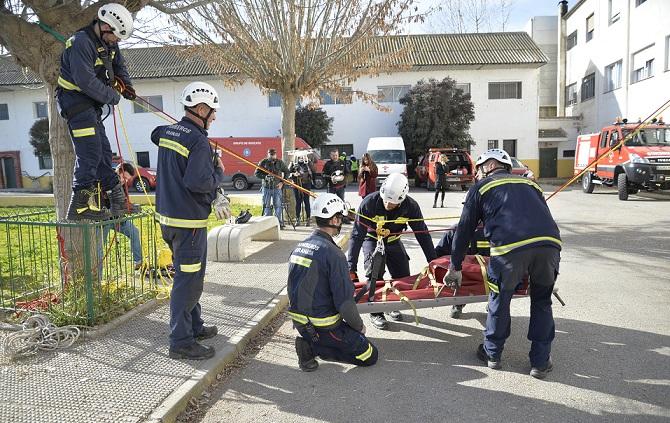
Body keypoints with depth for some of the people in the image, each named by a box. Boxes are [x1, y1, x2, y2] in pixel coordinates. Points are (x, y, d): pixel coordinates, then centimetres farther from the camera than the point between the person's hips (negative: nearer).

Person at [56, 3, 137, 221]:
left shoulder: (108, 42, 7)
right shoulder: (81, 42, -21)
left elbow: (119, 64, 24)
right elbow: (86, 81, -26)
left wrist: (126, 84, 5)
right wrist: (112, 96, -15)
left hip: (91, 103, 9)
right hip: (75, 99, -9)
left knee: (103, 151, 11)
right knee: (90, 152, -15)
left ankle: (116, 197, 20)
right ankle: (80, 206, -11)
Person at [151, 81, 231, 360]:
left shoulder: (167, 132, 9)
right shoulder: (199, 141, -18)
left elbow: (155, 135, 34)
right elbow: (199, 182, -27)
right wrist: (219, 172, -7)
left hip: (167, 217, 10)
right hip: (189, 222, -10)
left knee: (188, 275, 20)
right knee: (189, 280, -2)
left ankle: (194, 327, 33)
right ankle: (181, 342, 5)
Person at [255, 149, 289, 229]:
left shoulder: (280, 163, 4)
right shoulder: (263, 162, 0)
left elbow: (286, 172, 12)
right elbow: (257, 173, 2)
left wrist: (282, 182, 0)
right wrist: (265, 176, -16)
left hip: (277, 187, 0)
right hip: (267, 187, 0)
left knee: (278, 205, -1)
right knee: (267, 206, 4)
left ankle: (279, 223, 7)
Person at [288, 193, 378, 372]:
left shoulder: (299, 247, 4)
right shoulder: (333, 253, -21)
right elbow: (344, 300, -20)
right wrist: (359, 326, -3)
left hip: (299, 322, 8)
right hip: (322, 325, -8)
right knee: (370, 356, 5)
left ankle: (310, 344, 5)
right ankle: (314, 348, -4)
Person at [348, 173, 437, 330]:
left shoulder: (411, 206, -27)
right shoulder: (369, 203, -34)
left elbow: (422, 234, -15)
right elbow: (357, 235, -31)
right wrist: (351, 268, -36)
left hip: (393, 241, 3)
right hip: (372, 239, -3)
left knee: (403, 276, -4)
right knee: (374, 273, -22)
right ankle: (375, 312, -4)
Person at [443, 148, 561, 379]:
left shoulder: (482, 186, 21)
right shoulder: (529, 183, 33)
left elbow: (465, 229, 20)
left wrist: (455, 268, 29)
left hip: (510, 247, -4)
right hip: (550, 243, 4)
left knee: (500, 299, 17)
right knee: (542, 301, 23)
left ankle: (492, 354, 34)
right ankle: (541, 362, 28)